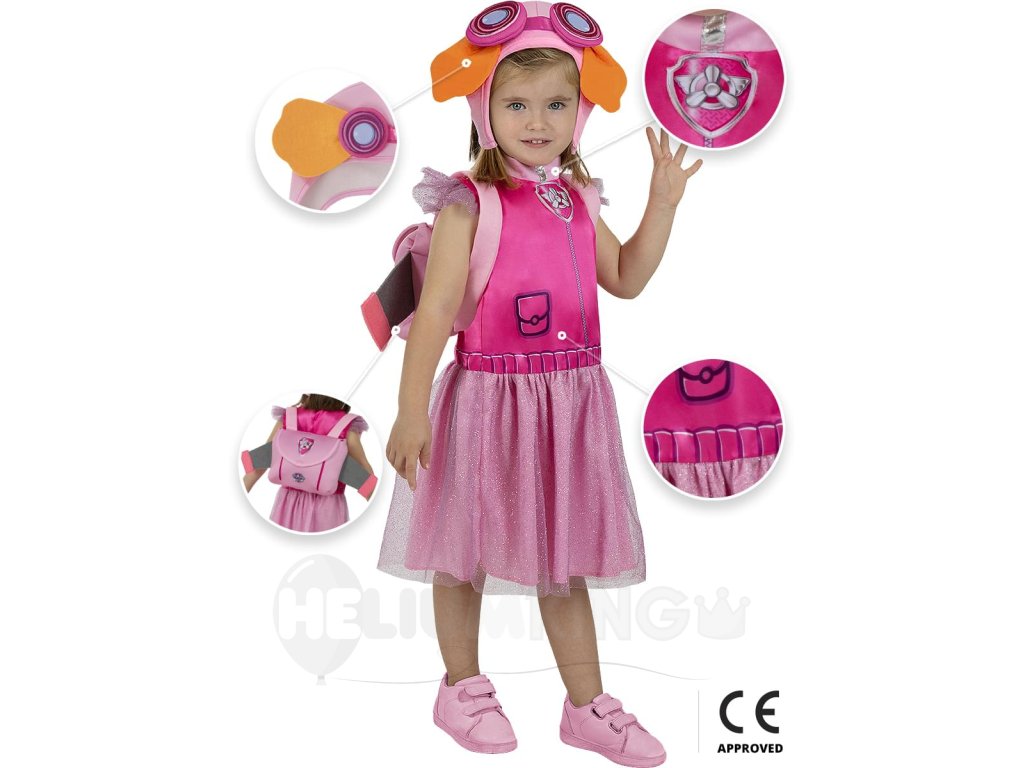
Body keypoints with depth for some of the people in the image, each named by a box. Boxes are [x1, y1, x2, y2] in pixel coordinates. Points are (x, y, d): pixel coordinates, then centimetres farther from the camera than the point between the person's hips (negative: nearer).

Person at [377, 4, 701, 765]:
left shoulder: (577, 200, 7)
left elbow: (627, 278, 16)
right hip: (489, 397, -5)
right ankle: (463, 687, 33)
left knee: (565, 555, 14)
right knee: (466, 552, 12)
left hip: (571, 400, 5)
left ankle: (586, 704, 27)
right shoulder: (469, 202, -12)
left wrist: (663, 202, 8)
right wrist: (412, 410, -19)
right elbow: (436, 307, -16)